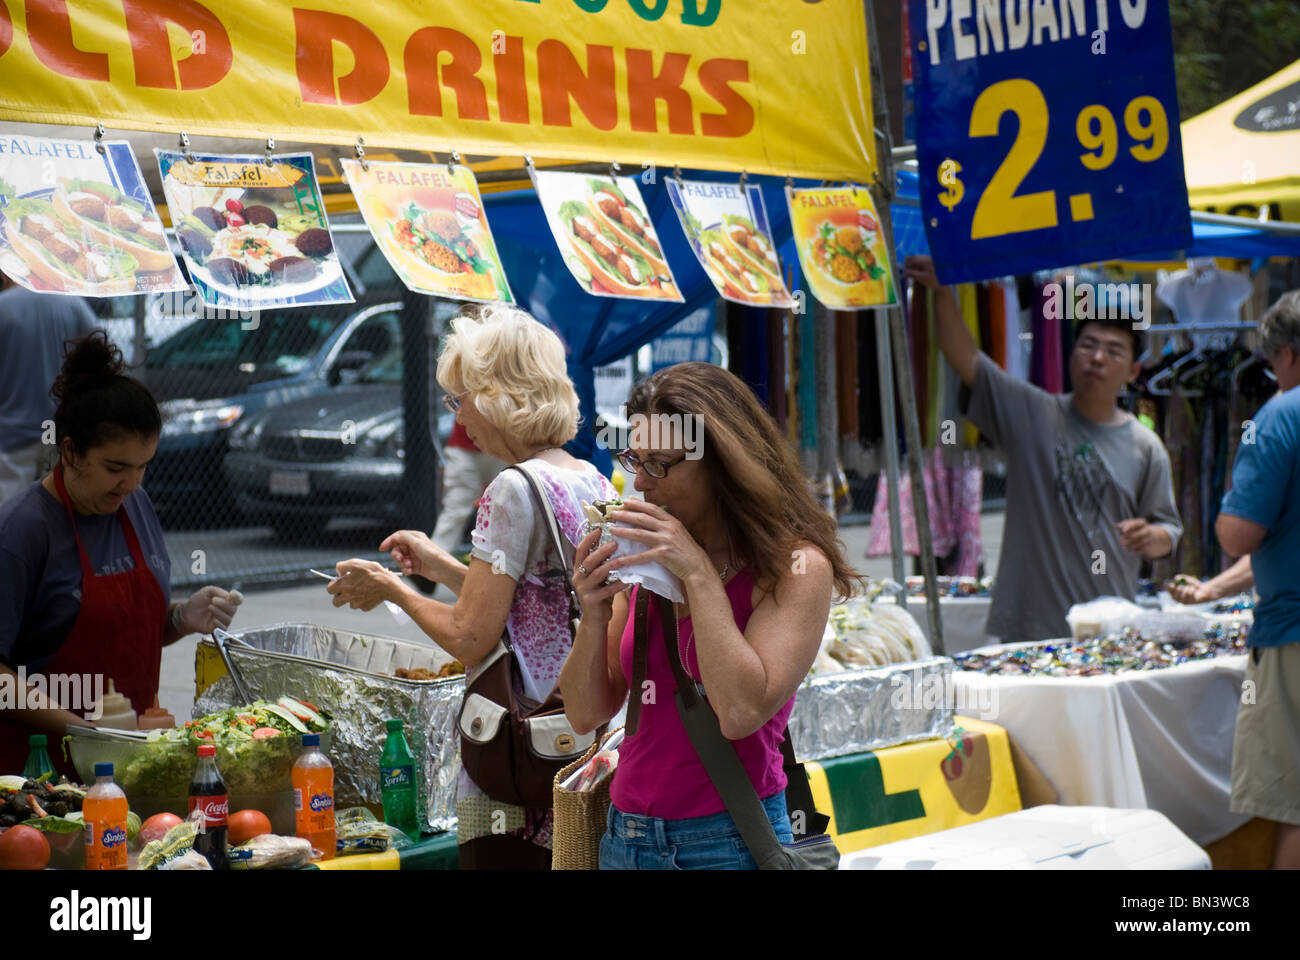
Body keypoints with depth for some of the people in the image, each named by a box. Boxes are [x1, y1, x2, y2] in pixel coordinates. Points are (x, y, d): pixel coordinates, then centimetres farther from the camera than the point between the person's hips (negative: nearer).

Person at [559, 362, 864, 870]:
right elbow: (587, 714, 5)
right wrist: (594, 616, -12)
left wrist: (698, 573, -19)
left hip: (729, 843, -5)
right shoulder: (647, 561, 3)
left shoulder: (798, 566, -10)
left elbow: (742, 711, -22)